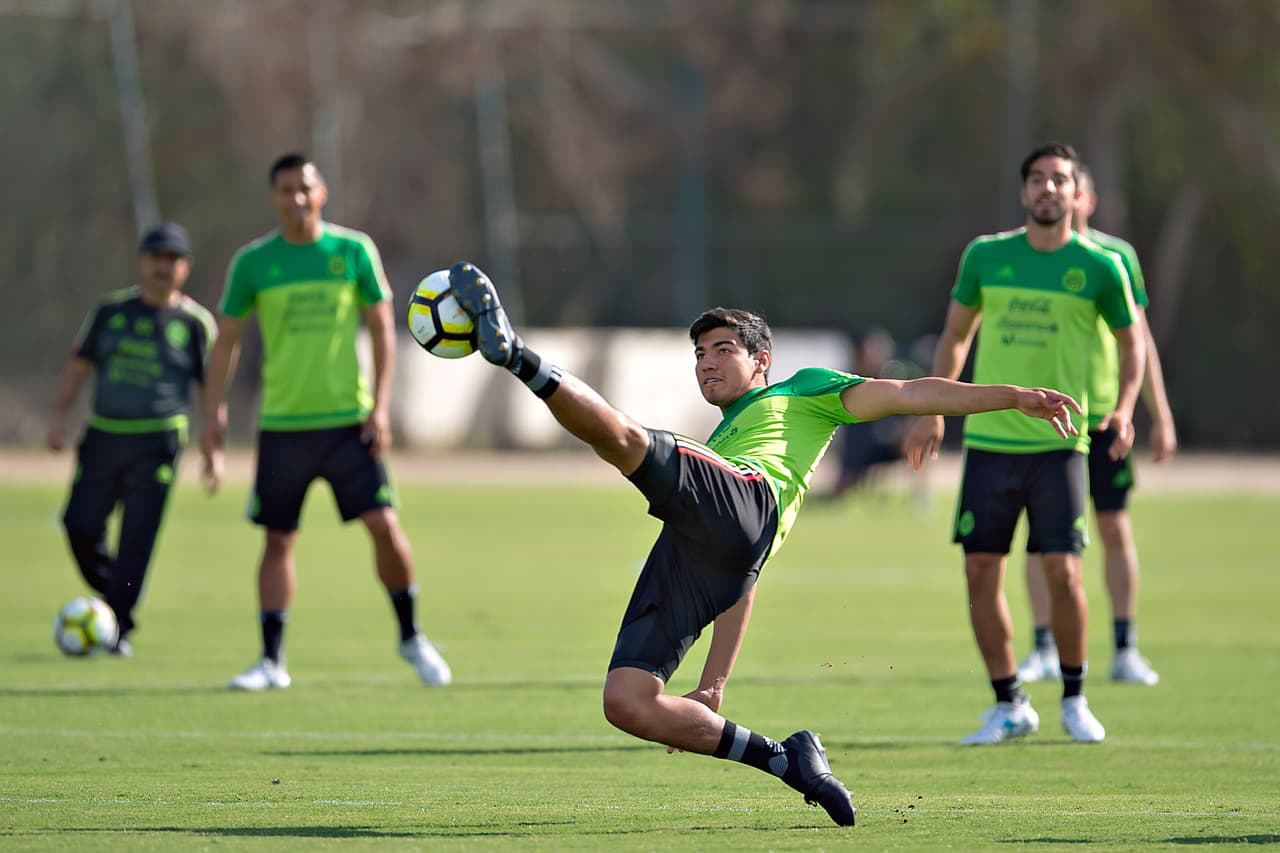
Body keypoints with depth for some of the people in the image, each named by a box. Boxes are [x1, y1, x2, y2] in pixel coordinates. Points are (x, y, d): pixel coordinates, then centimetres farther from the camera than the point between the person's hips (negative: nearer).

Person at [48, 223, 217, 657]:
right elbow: (78, 364, 14)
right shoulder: (111, 310, 9)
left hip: (157, 441, -3)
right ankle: (111, 595, 21)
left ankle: (118, 628, -5)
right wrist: (59, 414, 3)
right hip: (103, 436, 3)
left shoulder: (196, 323, 2)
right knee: (81, 526, -4)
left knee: (137, 538, -9)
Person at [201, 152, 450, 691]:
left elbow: (382, 329, 4)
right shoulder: (252, 263, 1)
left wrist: (380, 408, -4)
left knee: (385, 526, -7)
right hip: (282, 424, 0)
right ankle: (272, 661, 7)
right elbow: (226, 340, 8)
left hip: (348, 420, 0)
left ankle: (410, 637, 12)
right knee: (278, 541, 1)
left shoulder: (353, 251, 1)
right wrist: (213, 414, 3)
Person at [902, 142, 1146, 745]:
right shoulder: (986, 257, 5)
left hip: (1059, 443, -2)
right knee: (980, 574, -1)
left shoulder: (1100, 267, -1)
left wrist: (1124, 409, -6)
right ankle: (1010, 706, 13)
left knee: (1063, 572, -9)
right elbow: (956, 334, 16)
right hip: (988, 440, 2)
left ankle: (1074, 700, 12)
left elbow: (1132, 343, 10)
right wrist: (933, 411, 11)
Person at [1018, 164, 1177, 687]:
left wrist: (1161, 418, 6)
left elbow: (1138, 340, 8)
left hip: (1104, 414, 1)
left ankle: (1125, 650, 6)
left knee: (1115, 529, 0)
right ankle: (1044, 649, 5)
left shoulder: (1115, 257, 5)